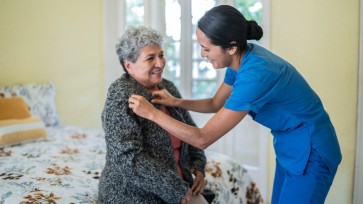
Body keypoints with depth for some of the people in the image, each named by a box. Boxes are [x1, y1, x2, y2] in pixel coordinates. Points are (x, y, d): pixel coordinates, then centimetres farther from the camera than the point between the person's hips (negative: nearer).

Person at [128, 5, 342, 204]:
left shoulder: (255, 75, -33)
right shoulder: (242, 59, -6)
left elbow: (203, 139, -28)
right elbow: (215, 104, 11)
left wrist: (152, 112, -21)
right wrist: (177, 102, -4)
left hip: (310, 153, -8)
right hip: (290, 148, 9)